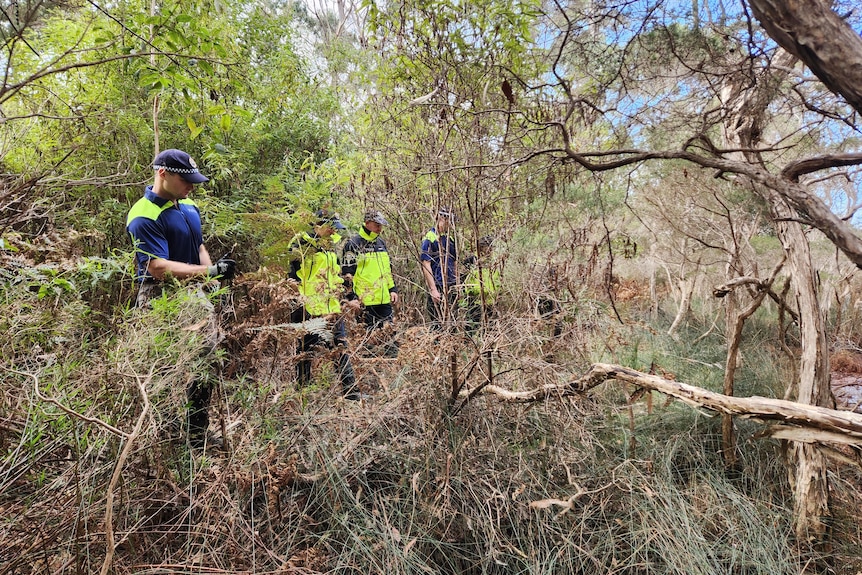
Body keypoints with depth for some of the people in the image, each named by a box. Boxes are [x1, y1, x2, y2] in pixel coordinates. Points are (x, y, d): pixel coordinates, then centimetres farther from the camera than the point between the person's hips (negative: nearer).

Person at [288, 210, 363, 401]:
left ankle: (351, 390, 16)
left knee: (341, 349, 8)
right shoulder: (302, 244, -8)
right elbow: (292, 275, -11)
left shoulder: (331, 245, 16)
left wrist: (340, 290, 23)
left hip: (333, 307, 7)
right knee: (305, 351, 5)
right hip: (309, 308, -7)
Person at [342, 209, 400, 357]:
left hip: (385, 299, 7)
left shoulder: (381, 243, 16)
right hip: (365, 300, -7)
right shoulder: (354, 244, -6)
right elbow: (347, 273, -10)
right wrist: (351, 297, -14)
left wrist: (393, 289, 17)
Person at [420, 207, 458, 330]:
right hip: (438, 288, -7)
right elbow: (426, 265, -15)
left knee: (451, 321, 11)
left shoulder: (450, 239, 14)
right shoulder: (429, 239, -10)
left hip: (452, 287, 7)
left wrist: (457, 285, 14)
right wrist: (433, 289, -20)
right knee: (438, 323, -4)